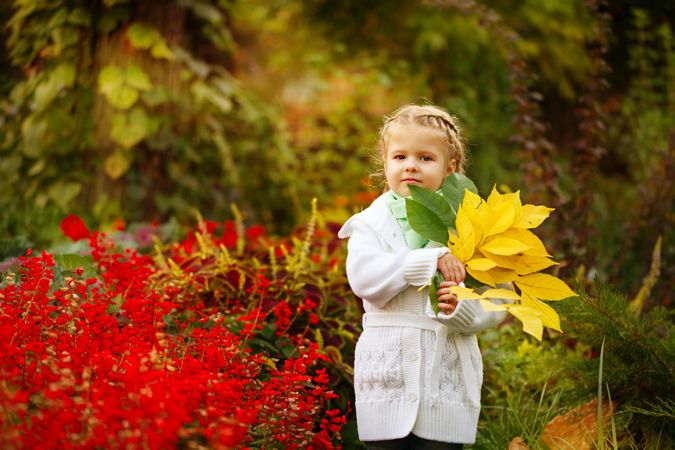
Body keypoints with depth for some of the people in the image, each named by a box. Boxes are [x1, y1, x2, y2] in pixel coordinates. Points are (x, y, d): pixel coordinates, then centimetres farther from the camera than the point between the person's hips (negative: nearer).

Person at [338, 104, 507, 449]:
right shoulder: (370, 224, 4)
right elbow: (364, 277, -16)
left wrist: (462, 310, -21)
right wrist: (431, 260, -20)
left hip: (447, 378, 0)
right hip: (387, 379, 0)